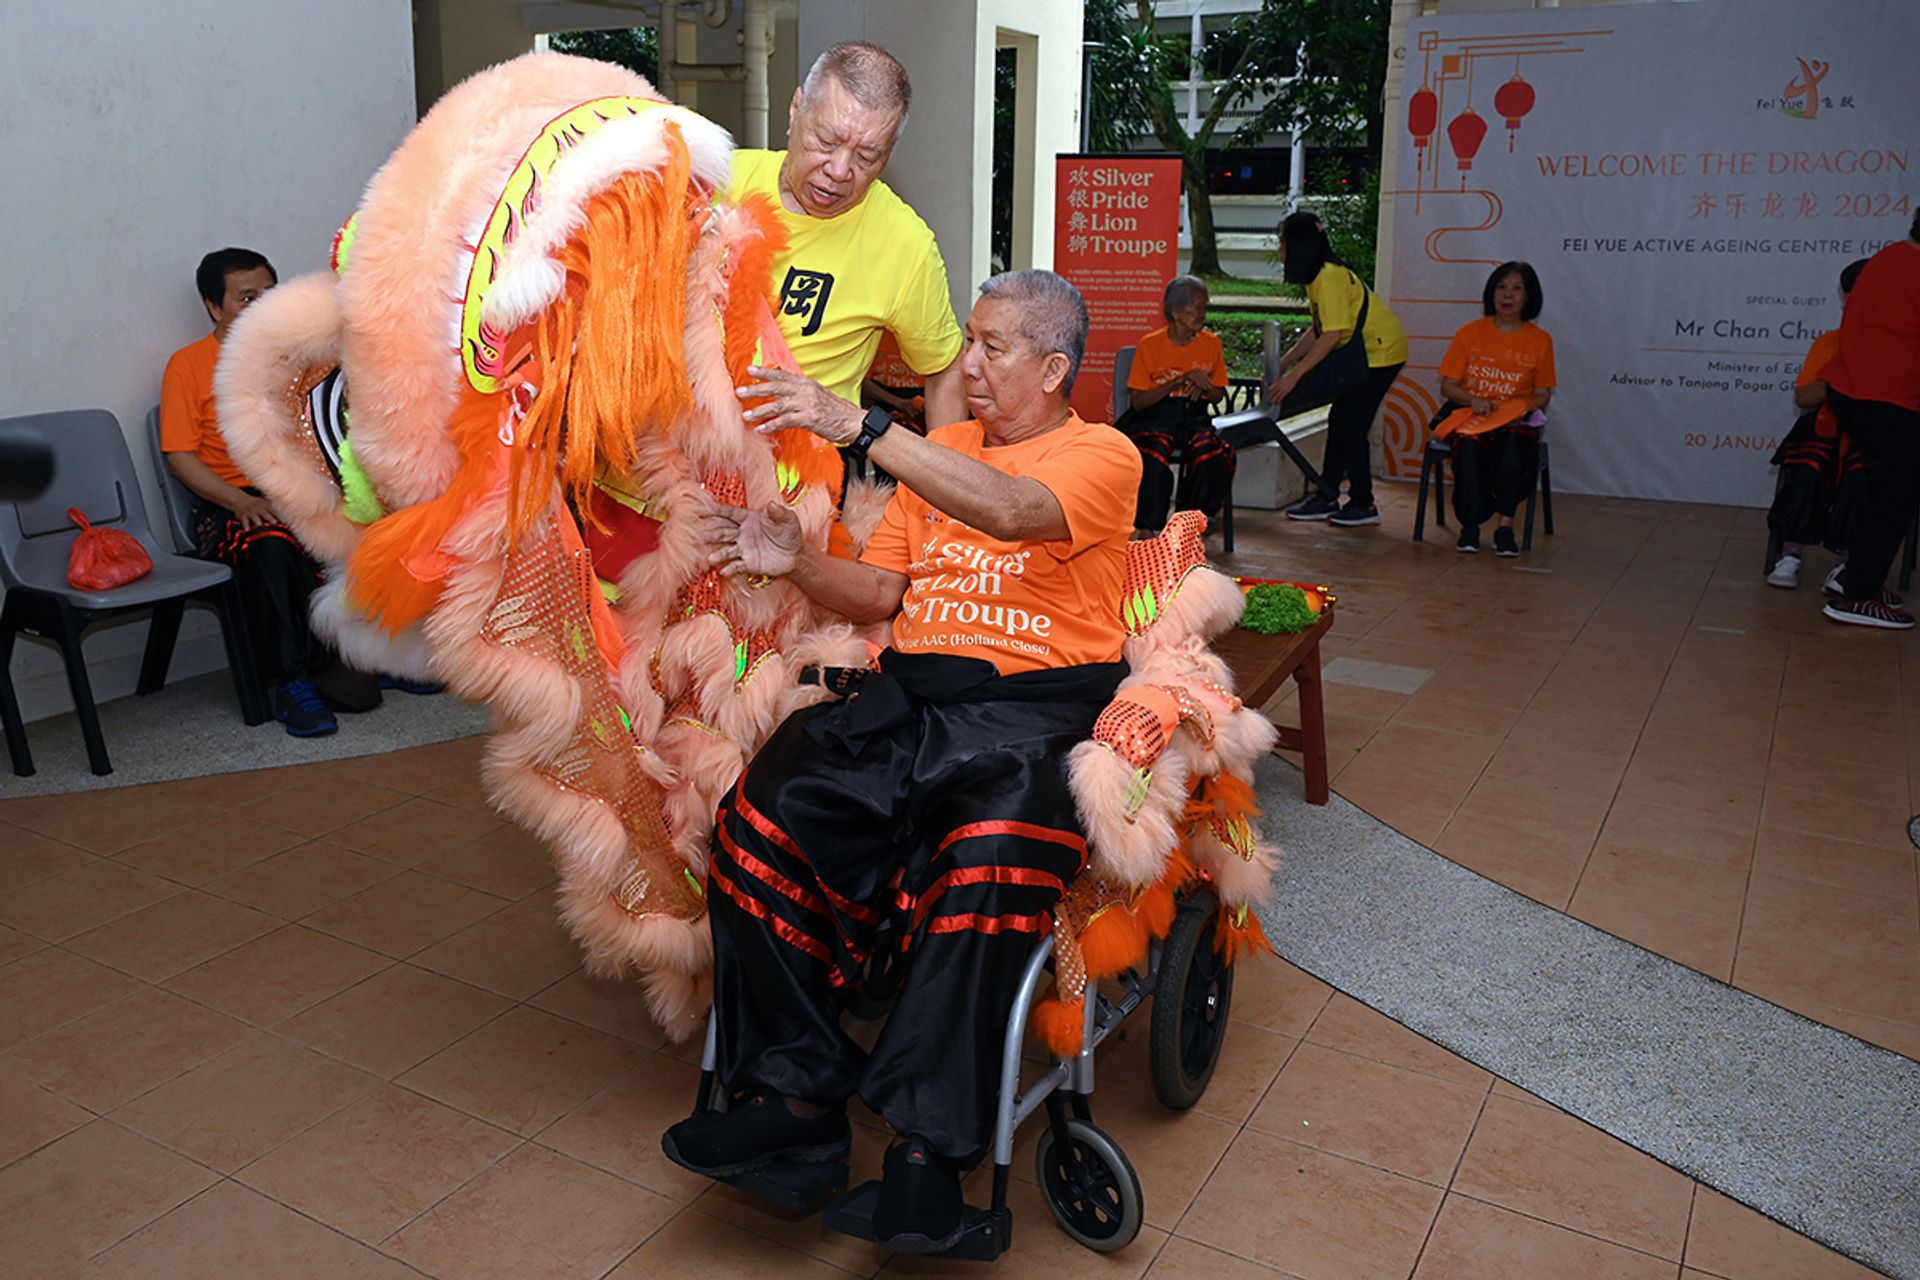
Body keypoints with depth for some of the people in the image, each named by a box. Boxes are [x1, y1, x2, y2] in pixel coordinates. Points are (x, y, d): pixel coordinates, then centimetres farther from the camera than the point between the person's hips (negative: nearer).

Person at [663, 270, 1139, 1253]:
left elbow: (1010, 511, -19)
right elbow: (880, 594, 21)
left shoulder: (1101, 455, 4)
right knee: (762, 813, -21)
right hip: (906, 698, 6)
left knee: (993, 855, -37)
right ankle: (796, 1094, -11)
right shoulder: (939, 449, 24)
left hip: (1032, 705, -5)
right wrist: (795, 562, 0)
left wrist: (859, 425, -25)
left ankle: (929, 1144, -25)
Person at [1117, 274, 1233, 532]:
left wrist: (1203, 386, -10)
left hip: (1194, 416, 3)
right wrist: (1182, 380, -14)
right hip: (1154, 417, -2)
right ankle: (1149, 528, -17)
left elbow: (1219, 396, 15)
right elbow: (1137, 401, -6)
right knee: (1154, 456, -35)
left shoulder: (1212, 343, 6)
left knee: (1217, 455, -29)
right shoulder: (1149, 345, -3)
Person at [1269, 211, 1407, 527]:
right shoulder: (1317, 276, 8)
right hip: (1364, 352, 10)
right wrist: (1283, 362, 8)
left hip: (1381, 350, -10)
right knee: (1340, 421, 9)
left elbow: (1332, 336, -28)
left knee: (1351, 424, -8)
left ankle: (1363, 505, 2)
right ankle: (1327, 497, 14)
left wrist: (1294, 375, -27)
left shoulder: (1329, 277, -22)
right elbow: (1319, 330, 12)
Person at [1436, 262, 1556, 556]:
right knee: (1469, 448, -35)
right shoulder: (1470, 332, 5)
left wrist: (1523, 408, -13)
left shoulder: (1540, 340, 6)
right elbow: (1447, 385, 6)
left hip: (1516, 421, 0)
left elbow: (1542, 395, 9)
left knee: (1515, 447, -36)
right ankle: (1470, 526, -19)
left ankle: (1505, 524, -23)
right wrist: (1473, 399, -14)